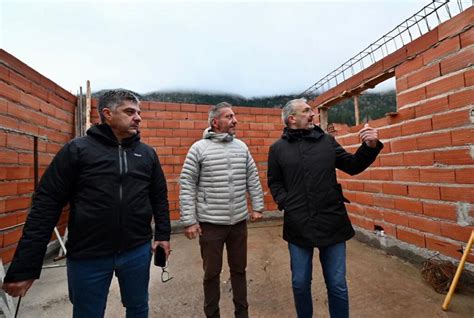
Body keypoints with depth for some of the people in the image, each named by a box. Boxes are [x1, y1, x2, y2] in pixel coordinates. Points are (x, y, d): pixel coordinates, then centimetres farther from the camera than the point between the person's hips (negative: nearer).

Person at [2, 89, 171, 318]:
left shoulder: (147, 153, 3)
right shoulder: (77, 150, -6)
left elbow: (159, 197, 8)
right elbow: (46, 204, -7)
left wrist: (163, 234, 2)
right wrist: (24, 266, -9)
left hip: (138, 251, 3)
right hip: (87, 256, -2)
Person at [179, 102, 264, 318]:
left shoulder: (241, 147, 5)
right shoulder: (199, 148, -8)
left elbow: (253, 179, 10)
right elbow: (187, 186, -9)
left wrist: (258, 206, 6)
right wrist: (189, 220, -11)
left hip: (239, 221, 4)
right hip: (210, 223, -3)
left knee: (239, 269, 18)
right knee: (212, 272, 13)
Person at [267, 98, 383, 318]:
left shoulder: (327, 141, 8)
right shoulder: (278, 148, 4)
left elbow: (352, 166, 10)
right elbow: (274, 182, 8)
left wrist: (370, 147, -5)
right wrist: (285, 203, -8)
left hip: (332, 222, 1)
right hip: (298, 225, 0)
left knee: (337, 285, 12)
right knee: (300, 283, 15)